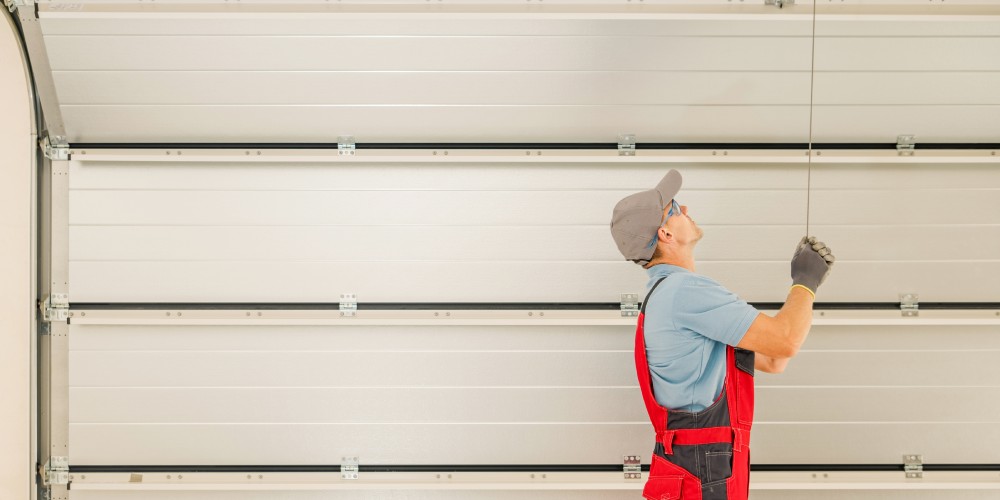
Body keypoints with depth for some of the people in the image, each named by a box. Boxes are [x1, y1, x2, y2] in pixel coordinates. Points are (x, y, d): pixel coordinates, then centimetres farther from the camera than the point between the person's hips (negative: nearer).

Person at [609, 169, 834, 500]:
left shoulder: (670, 294, 17)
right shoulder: (684, 289, -16)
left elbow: (771, 360, 18)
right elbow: (785, 342, -18)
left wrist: (806, 280, 13)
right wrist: (805, 282, 0)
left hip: (694, 467, 10)